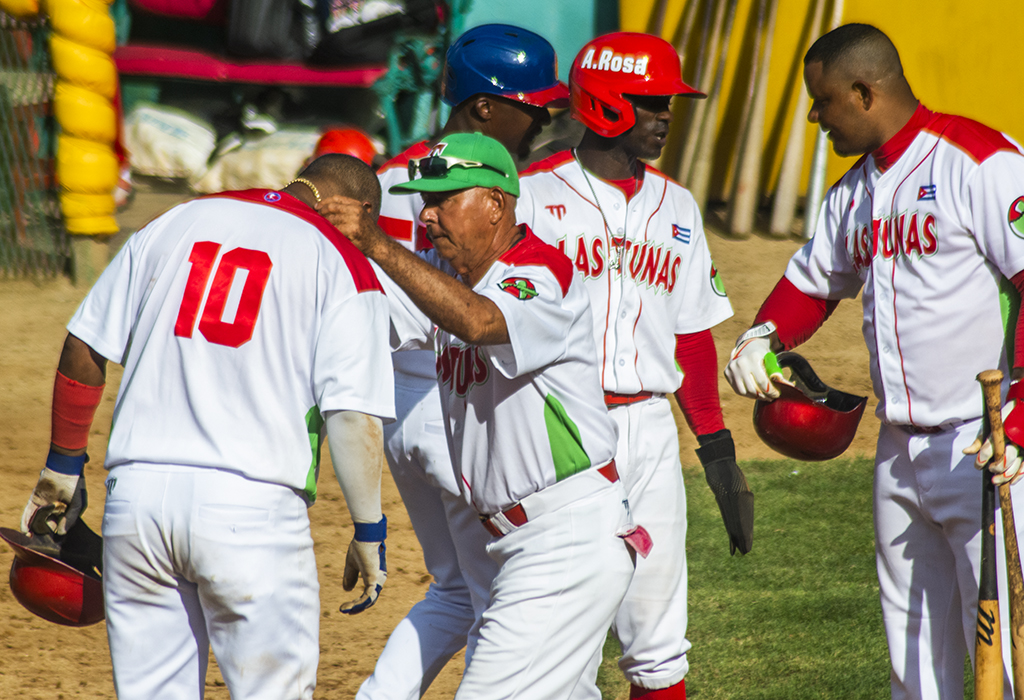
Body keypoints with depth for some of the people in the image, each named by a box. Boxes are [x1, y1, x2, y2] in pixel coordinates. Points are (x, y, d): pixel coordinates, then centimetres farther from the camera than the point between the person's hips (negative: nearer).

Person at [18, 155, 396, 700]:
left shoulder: (176, 221, 16)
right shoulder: (344, 265, 3)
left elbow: (84, 348, 15)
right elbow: (354, 416, -7)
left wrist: (63, 468, 22)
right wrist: (369, 533, 0)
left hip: (136, 492, 4)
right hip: (254, 509, -4)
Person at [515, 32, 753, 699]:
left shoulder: (675, 207, 13)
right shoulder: (534, 195, -3)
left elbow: (693, 336, 16)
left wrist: (719, 449, 10)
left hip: (650, 426, 5)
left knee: (659, 643, 7)